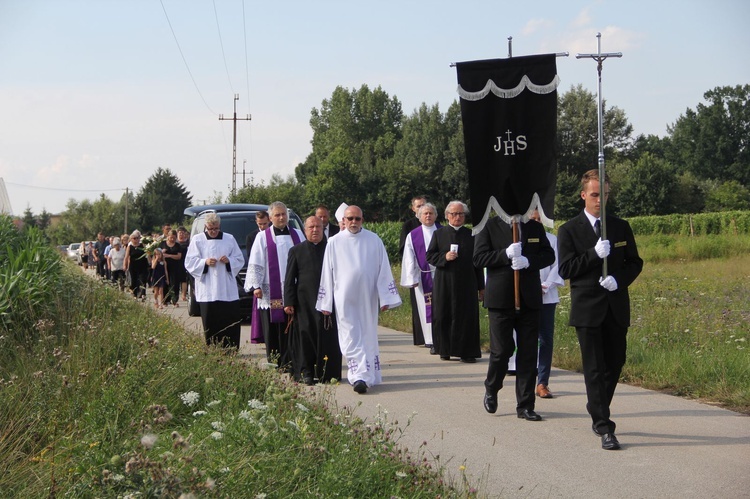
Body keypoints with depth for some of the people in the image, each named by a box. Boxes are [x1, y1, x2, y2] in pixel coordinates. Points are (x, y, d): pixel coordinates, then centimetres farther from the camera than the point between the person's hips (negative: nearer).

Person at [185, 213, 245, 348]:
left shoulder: (229, 239, 10)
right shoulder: (197, 240, 6)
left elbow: (240, 260, 12)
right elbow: (189, 262, 3)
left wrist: (229, 260, -8)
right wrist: (205, 262, -13)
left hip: (228, 291, 1)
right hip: (207, 291, -1)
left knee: (232, 323, -2)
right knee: (211, 326, -2)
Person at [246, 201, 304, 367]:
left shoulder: (297, 235, 13)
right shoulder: (263, 237, 5)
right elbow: (255, 263, 1)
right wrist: (256, 285, -9)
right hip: (271, 293, -2)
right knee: (273, 331, 0)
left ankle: (289, 363, 3)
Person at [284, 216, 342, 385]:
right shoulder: (296, 251, 9)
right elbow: (289, 279, 6)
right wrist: (289, 302, -2)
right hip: (304, 303, 0)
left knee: (328, 337, -2)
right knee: (305, 336, 1)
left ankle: (328, 372, 5)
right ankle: (306, 372, 8)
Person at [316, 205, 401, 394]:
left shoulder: (374, 240, 1)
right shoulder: (334, 242, 1)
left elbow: (384, 270, 2)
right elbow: (327, 274, 4)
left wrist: (385, 298, -3)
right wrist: (326, 303, 2)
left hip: (367, 298, 1)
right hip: (344, 299, -1)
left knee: (368, 337, 8)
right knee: (351, 338, -5)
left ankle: (368, 375, 18)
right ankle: (360, 376, -8)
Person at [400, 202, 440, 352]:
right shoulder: (413, 236, 6)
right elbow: (409, 259, 4)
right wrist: (412, 279, -3)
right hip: (423, 277, 0)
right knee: (428, 309, 0)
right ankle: (433, 342, 4)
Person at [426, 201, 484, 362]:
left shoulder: (471, 235, 8)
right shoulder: (439, 233, 7)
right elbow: (429, 256, 5)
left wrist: (481, 287, 6)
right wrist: (444, 257, -15)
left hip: (466, 284, 0)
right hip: (444, 284, 0)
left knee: (466, 317, -2)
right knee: (443, 317, 2)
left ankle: (466, 352, 2)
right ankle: (445, 350, 12)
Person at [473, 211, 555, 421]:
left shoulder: (535, 227, 11)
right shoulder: (489, 227, 2)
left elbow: (548, 255, 6)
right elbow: (479, 258, -6)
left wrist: (528, 261, -13)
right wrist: (506, 254, -19)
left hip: (529, 299, 3)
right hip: (501, 299, -3)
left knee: (528, 353, 3)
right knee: (502, 350, -2)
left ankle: (525, 405, 10)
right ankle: (491, 390, 26)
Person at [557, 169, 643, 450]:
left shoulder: (621, 227, 9)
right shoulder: (569, 231, -1)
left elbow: (635, 263, 10)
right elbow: (566, 270, -7)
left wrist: (619, 280, -9)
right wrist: (594, 253, -20)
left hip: (617, 307, 4)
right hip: (588, 308, -4)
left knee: (615, 364, 10)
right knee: (595, 369, -5)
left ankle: (598, 414, 30)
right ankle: (605, 428, -5)